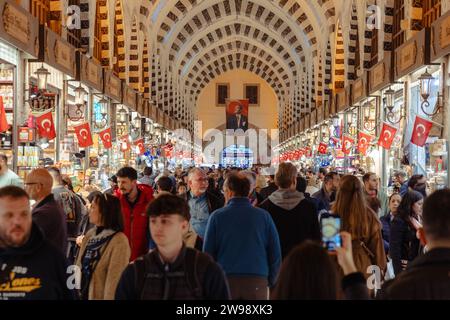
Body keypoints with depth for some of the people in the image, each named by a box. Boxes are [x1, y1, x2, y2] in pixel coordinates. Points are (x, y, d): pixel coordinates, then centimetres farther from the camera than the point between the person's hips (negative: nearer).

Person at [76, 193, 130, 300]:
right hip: (83, 294, 6)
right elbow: (79, 267, 8)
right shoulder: (90, 235, 4)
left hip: (99, 296, -6)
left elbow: (114, 280, -18)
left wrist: (109, 298, -16)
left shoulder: (119, 241, -18)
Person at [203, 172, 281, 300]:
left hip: (225, 280, 0)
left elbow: (208, 252, 0)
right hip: (257, 281, 0)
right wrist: (271, 281, 12)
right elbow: (275, 252, 1)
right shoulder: (264, 215, 0)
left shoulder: (217, 216, -2)